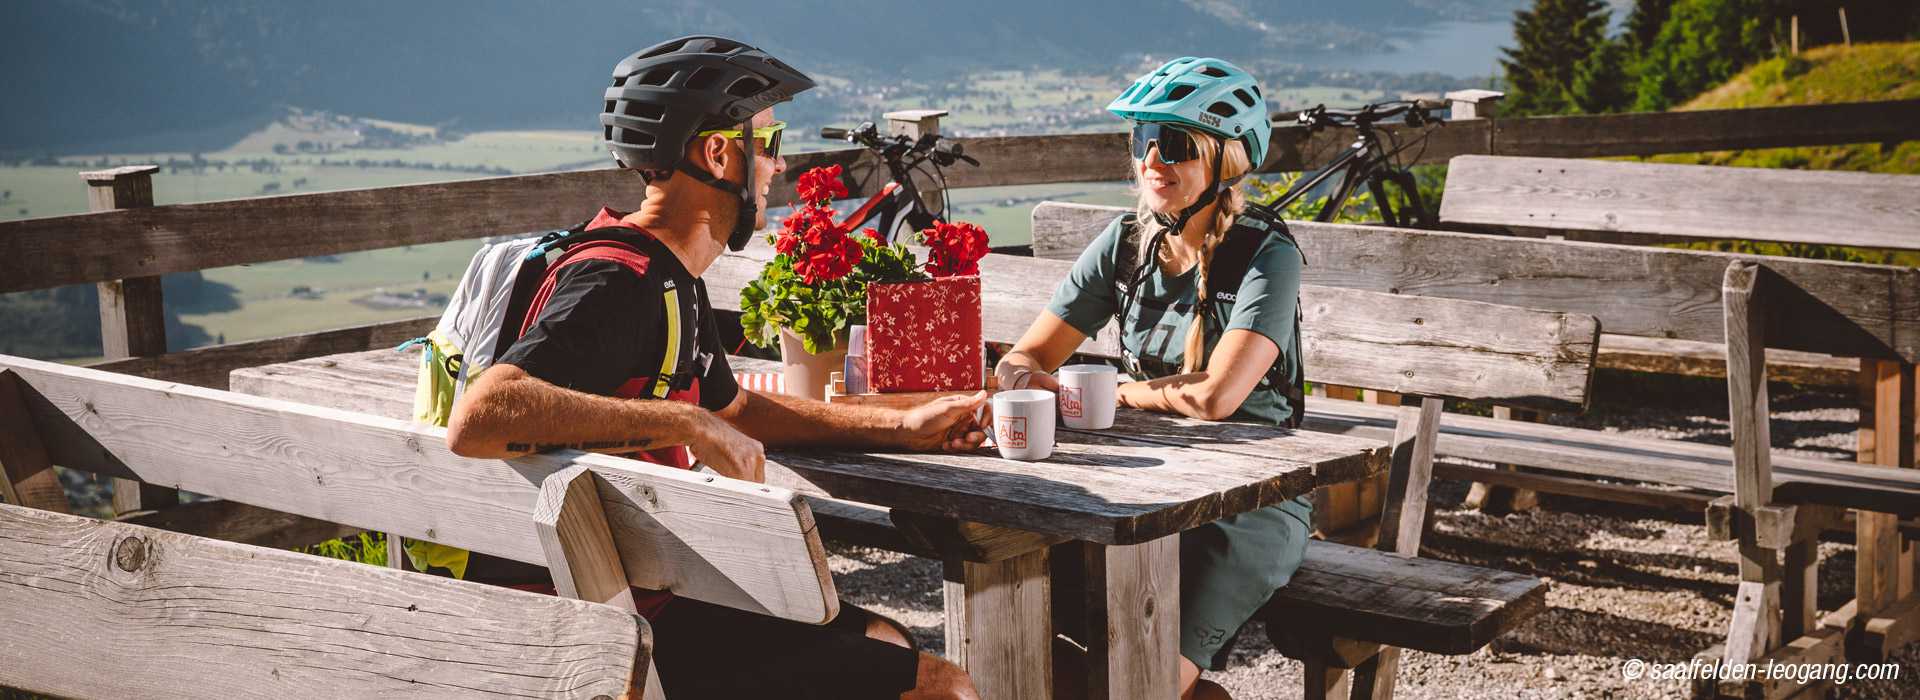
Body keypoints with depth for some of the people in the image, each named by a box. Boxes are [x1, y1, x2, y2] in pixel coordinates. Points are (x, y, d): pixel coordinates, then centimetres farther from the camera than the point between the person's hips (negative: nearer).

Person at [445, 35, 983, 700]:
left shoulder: (670, 277, 10)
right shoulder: (617, 283, -22)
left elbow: (732, 409, 27)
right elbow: (477, 418, -38)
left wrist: (904, 427, 22)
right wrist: (687, 425, -35)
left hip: (655, 589, 10)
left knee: (885, 641, 26)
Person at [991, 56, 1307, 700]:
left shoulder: (1266, 254, -12)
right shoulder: (1126, 242, 5)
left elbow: (1214, 395, -25)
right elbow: (1023, 358, 6)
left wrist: (1111, 391, -9)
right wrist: (1025, 378, -19)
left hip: (1252, 503, -6)